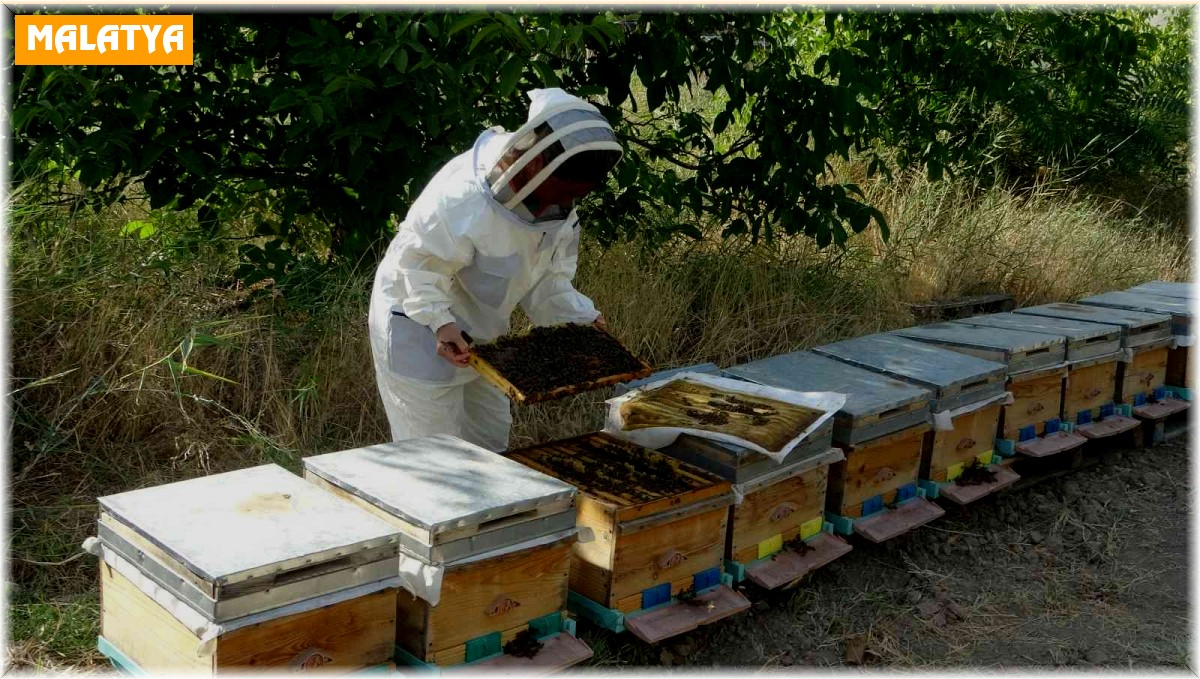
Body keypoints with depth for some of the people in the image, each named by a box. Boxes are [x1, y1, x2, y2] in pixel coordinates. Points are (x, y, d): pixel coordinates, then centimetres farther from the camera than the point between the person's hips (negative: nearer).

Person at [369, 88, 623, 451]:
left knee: (490, 440, 20)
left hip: (480, 332, 8)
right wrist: (440, 321, -37)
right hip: (417, 326, -8)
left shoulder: (558, 205, -7)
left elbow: (549, 276, 3)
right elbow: (418, 261, -27)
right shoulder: (464, 196, -33)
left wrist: (582, 315, -8)